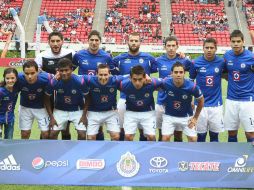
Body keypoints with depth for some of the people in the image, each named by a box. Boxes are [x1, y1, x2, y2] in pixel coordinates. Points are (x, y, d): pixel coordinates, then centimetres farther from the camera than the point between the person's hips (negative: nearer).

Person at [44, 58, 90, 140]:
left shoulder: (80, 81, -26)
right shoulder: (53, 82, -23)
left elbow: (87, 98, -9)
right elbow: (47, 99, -7)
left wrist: (84, 115, -11)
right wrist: (51, 117, -9)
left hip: (77, 110, -1)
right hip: (60, 110, 1)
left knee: (82, 134, -12)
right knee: (52, 134, -8)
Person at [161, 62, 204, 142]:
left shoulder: (192, 86, -25)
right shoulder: (165, 83, -24)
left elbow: (201, 100, -6)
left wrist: (195, 117, -1)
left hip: (186, 116, 0)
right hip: (169, 115, 0)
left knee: (193, 138, -3)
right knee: (165, 138, -11)